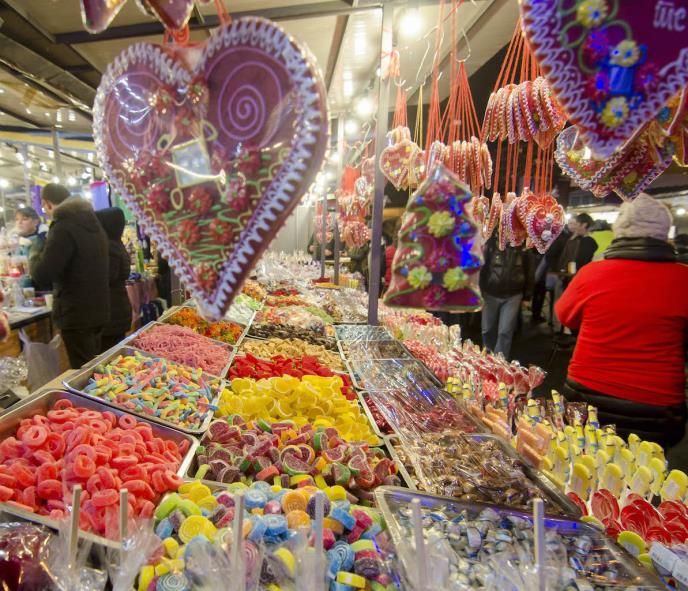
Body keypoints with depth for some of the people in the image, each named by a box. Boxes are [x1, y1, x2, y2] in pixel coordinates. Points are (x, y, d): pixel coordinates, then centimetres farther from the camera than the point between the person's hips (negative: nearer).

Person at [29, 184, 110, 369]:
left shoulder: (63, 228, -17)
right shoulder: (92, 223, 12)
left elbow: (41, 275, -19)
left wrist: (34, 255, 1)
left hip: (77, 314, -9)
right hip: (97, 309, 9)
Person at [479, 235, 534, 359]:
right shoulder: (491, 244, -6)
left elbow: (529, 272, 5)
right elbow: (481, 268, -5)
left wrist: (527, 296, 5)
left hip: (513, 296, 0)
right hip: (490, 294, 1)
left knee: (505, 332, -4)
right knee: (488, 330, 13)